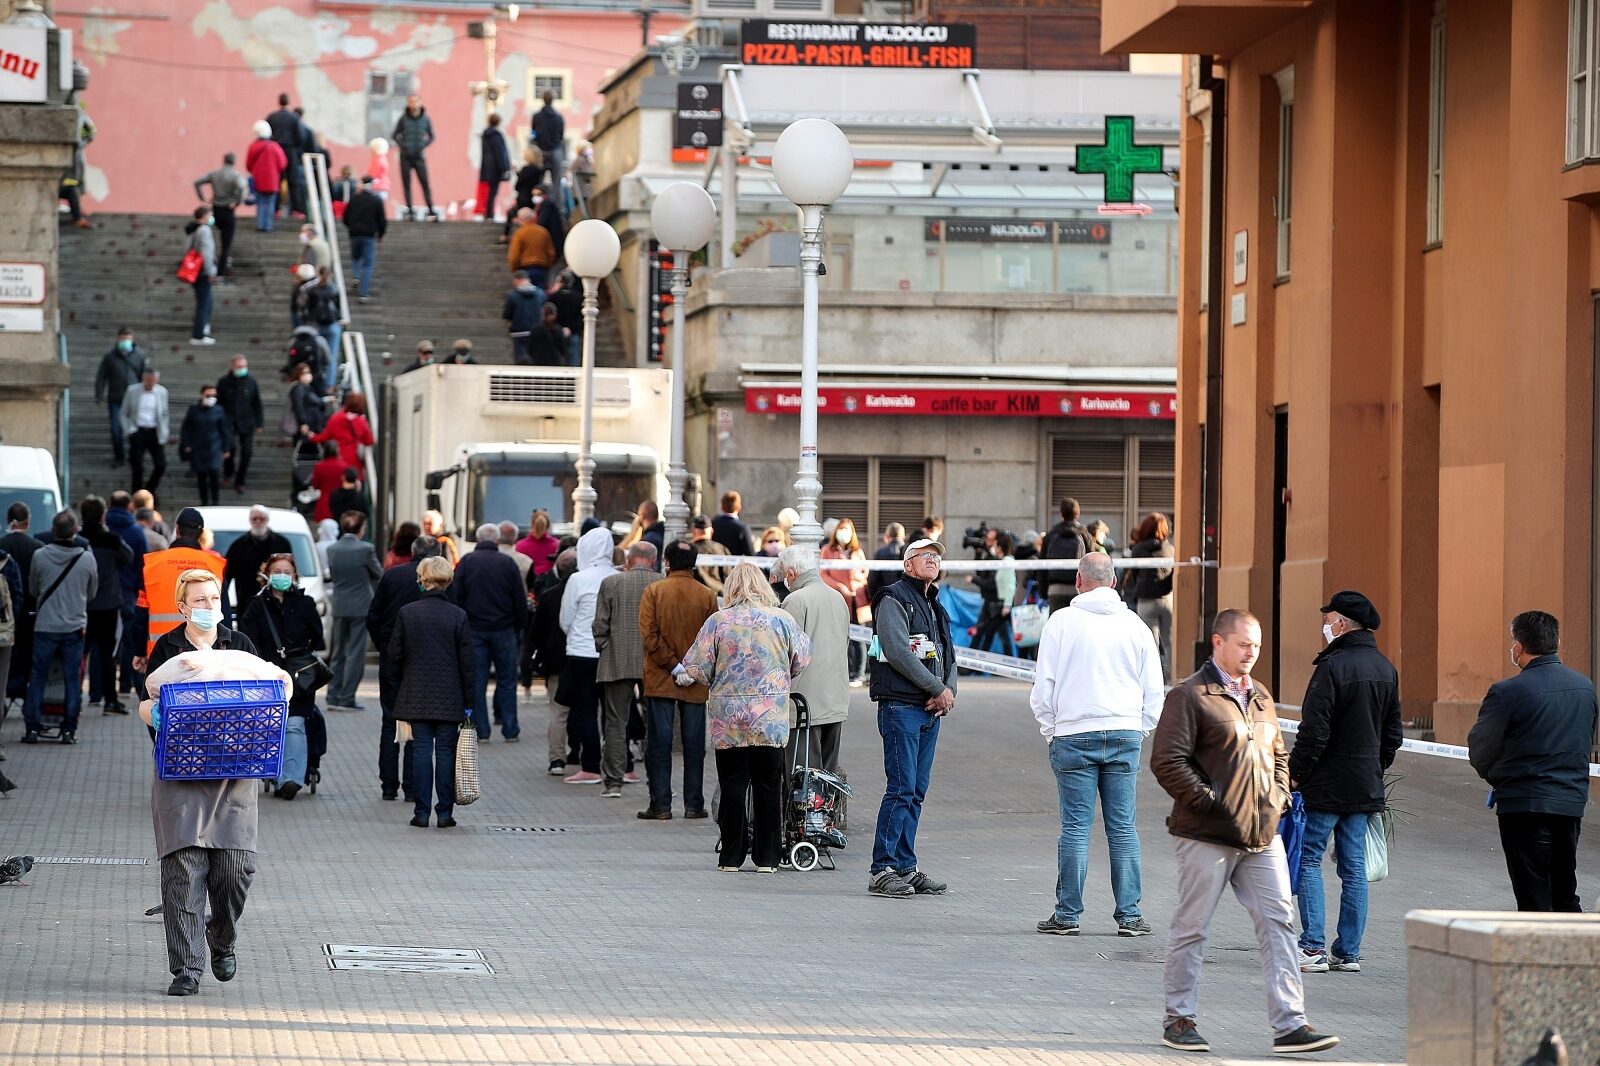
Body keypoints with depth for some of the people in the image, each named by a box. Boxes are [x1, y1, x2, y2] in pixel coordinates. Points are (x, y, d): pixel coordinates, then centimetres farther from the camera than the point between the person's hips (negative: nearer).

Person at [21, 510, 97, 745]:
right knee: (73, 679, 7)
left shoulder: (40, 556, -9)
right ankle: (69, 730, 5)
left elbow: (32, 590, 6)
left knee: (38, 678, 7)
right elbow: (92, 593, 8)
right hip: (74, 627, 0)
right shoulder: (87, 559, -7)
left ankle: (32, 727, 5)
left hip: (45, 626, 0)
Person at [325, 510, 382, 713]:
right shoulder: (365, 549, -13)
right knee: (356, 653, 1)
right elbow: (379, 575, -2)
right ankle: (347, 698, -2)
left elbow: (331, 575, 9)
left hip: (339, 606, 4)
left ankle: (333, 697, 11)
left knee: (338, 653, 13)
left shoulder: (332, 549, -1)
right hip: (361, 607, -4)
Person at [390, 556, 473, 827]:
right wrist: (469, 703, 3)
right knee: (446, 751, 3)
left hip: (417, 695, 1)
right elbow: (467, 661, -3)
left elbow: (395, 654, 0)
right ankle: (445, 812, 4)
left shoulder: (407, 613, -3)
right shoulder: (458, 616, -5)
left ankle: (422, 812, 2)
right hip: (449, 698, -1)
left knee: (421, 750, 3)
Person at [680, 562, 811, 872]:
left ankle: (731, 857, 7)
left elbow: (698, 668, -2)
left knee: (732, 785, 5)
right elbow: (802, 660, 8)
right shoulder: (782, 620, -1)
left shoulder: (718, 621, -4)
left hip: (728, 716, 0)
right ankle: (767, 858, 9)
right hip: (771, 717, 1)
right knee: (768, 785, 7)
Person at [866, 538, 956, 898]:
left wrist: (949, 691, -1)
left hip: (930, 709, 8)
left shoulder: (936, 607, 22)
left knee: (916, 791, 8)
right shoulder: (893, 600, -6)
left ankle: (905, 867, 12)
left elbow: (948, 654, 21)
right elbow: (898, 653, -16)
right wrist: (939, 689, -12)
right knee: (902, 788, -12)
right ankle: (882, 870, -10)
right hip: (901, 705, -8)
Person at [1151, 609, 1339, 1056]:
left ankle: (1289, 1024, -1)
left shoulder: (1260, 697, 16)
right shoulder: (1190, 696, -7)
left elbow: (1278, 755, 28)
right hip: (1207, 835, -6)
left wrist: (1278, 798, 12)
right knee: (1191, 928, 3)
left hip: (1262, 835, 7)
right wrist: (1207, 801, -15)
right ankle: (1179, 1019, 16)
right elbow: (1167, 761, -14)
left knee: (1278, 922, -1)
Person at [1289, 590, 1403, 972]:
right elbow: (1393, 733, 16)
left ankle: (1313, 948, -8)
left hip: (1326, 784, -7)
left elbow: (1314, 731, -19)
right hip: (1366, 788, 7)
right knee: (1354, 868, 9)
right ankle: (1348, 952, 10)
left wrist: (1295, 773, -10)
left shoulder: (1333, 666, -16)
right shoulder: (1386, 669, 10)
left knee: (1308, 860, -1)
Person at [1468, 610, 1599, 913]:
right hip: (1572, 802, 6)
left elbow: (1480, 751, -5)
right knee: (1565, 896, 16)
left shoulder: (1508, 692, -14)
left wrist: (1495, 777, 15)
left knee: (1533, 900, -1)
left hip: (1524, 805, -6)